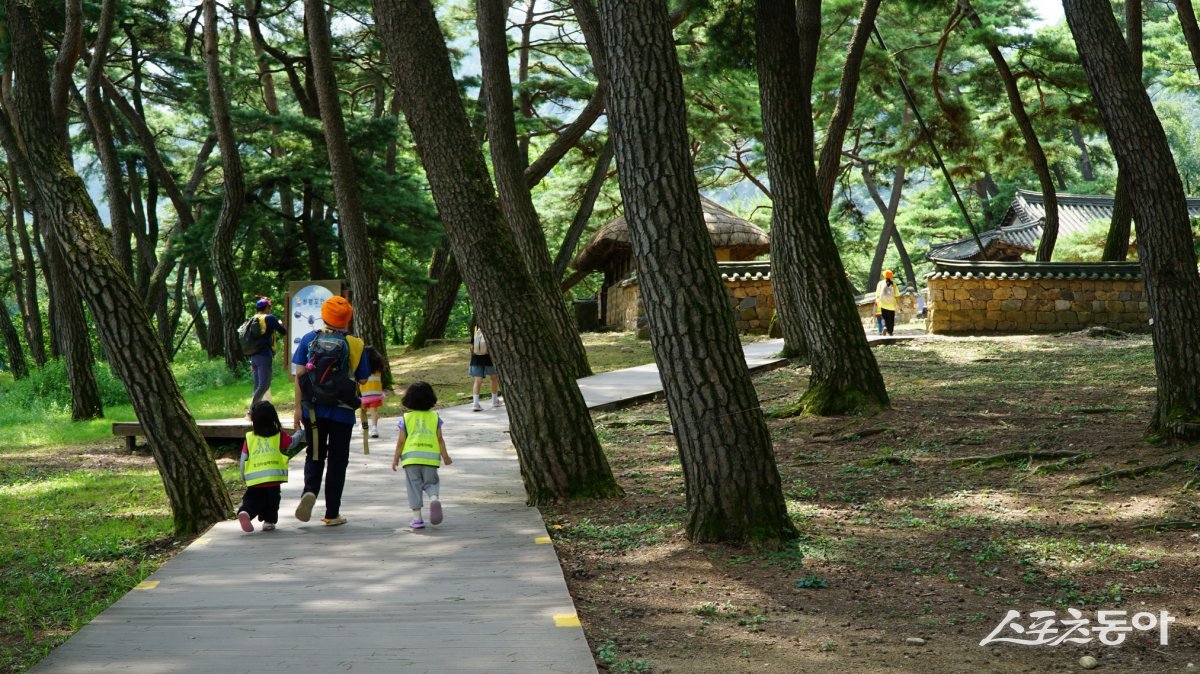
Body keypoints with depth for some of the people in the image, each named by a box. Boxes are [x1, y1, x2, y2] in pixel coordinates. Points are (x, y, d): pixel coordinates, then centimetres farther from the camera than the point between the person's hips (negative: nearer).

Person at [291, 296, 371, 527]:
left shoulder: (309, 339, -1)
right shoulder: (354, 344, -5)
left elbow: (299, 373, -3)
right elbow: (362, 379, 1)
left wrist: (298, 407, 1)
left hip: (314, 410, 1)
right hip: (342, 411, -1)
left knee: (315, 456, 15)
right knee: (337, 460, 8)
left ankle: (310, 490, -14)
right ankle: (332, 514, 9)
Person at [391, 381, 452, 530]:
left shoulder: (406, 418, 2)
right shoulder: (434, 417, 5)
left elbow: (401, 441, 3)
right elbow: (440, 439, 4)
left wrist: (396, 458, 12)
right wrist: (445, 456, 13)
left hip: (411, 456, -1)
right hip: (431, 456, 1)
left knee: (414, 486, 5)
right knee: (430, 482, 12)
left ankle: (417, 517, 2)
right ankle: (434, 498, -22)